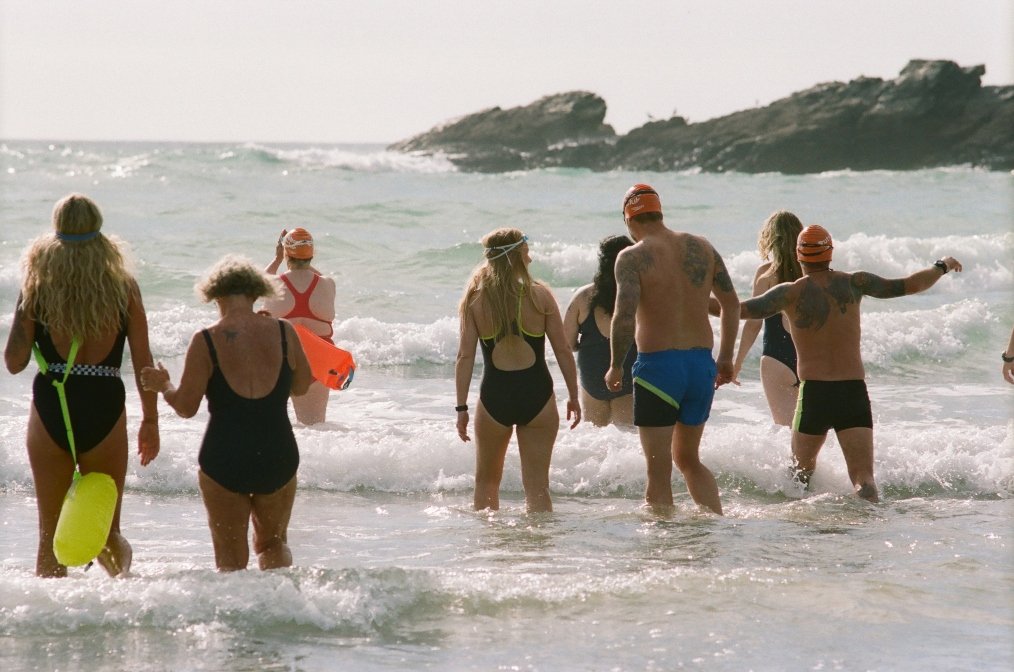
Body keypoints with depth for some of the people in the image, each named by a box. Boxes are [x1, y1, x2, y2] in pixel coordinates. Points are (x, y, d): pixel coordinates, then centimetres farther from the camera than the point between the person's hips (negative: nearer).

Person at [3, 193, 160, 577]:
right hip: (105, 410, 0)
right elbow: (143, 362, 1)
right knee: (106, 531, 9)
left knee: (51, 534, 9)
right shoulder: (123, 287, -1)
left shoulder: (38, 286, -2)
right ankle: (123, 578, -19)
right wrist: (150, 422, 9)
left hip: (50, 411, 0)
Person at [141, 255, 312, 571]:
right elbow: (301, 386, 11)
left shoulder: (205, 341, -9)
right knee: (273, 544, 22)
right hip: (278, 457, 2)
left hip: (223, 460, -2)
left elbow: (186, 407, -7)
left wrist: (163, 385, 12)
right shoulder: (283, 332, -3)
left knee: (231, 557, 8)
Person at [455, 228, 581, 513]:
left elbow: (465, 356, -3)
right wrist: (573, 397, 8)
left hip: (494, 396, 1)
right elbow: (563, 352, -2)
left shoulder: (475, 299, -1)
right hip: (536, 394, -1)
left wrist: (462, 407, 1)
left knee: (486, 481, 20)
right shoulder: (539, 295, -4)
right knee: (537, 487, 6)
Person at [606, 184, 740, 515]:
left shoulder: (633, 257, -9)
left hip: (657, 364, -5)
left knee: (659, 469, 2)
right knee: (688, 459, 22)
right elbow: (731, 304, 12)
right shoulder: (702, 248, 8)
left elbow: (624, 316, -19)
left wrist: (616, 367, -7)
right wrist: (726, 357, 21)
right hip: (702, 363, 5)